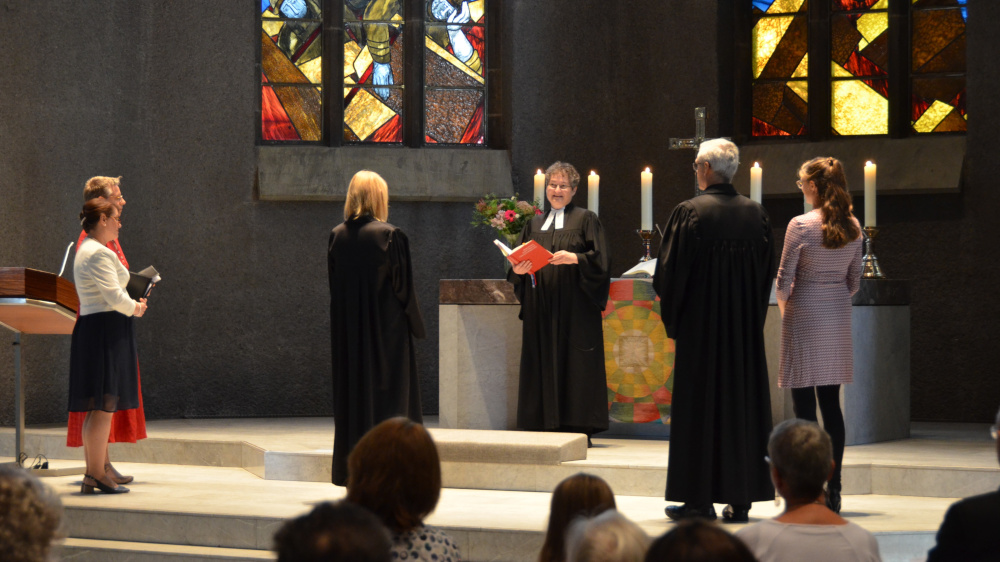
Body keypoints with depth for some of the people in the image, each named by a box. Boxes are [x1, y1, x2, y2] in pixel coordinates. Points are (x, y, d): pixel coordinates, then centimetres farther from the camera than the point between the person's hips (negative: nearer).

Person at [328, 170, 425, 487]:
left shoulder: (337, 236, 1)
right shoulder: (388, 236, -13)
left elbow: (335, 285, 7)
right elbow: (402, 286, -9)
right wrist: (415, 324, 3)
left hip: (348, 329, 5)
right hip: (386, 328, -5)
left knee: (352, 395, 11)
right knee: (387, 394, 1)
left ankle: (350, 469, 14)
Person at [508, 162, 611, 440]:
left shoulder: (585, 220, 6)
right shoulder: (534, 224, 18)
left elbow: (601, 260, -4)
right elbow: (519, 263, 15)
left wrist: (575, 258, -19)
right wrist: (518, 270, -6)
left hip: (575, 308, -4)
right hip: (541, 308, 4)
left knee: (575, 364, -7)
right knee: (543, 363, 0)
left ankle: (578, 427, -6)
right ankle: (546, 426, 1)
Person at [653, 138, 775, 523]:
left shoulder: (690, 212, -12)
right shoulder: (756, 214, 3)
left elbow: (670, 272, -9)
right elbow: (767, 272, 9)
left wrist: (671, 317, 5)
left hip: (701, 323, -4)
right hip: (745, 328, 4)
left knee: (698, 405, 2)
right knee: (743, 402, 9)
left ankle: (699, 498, 1)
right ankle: (740, 499, 9)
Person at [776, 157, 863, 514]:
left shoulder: (801, 226, -12)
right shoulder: (852, 227, 4)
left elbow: (784, 279, -8)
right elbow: (855, 280, 10)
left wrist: (784, 307, 9)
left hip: (804, 317, -5)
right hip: (838, 319, 5)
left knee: (804, 405, -2)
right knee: (831, 404, 9)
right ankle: (833, 491, 10)